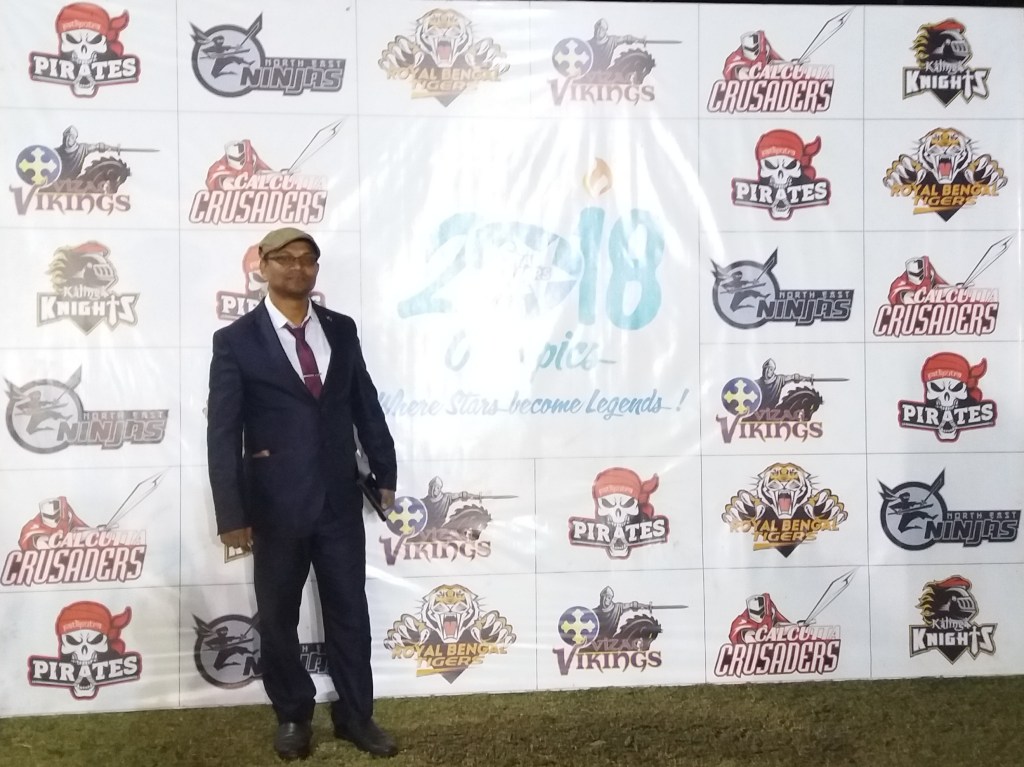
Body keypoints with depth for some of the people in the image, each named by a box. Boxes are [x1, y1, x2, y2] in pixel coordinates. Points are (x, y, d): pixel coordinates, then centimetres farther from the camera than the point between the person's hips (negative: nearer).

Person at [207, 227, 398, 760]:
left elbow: (366, 405, 11)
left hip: (340, 499, 3)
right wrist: (231, 514, -12)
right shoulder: (235, 340, -5)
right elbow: (222, 433, -8)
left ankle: (355, 715, 28)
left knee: (350, 612, 11)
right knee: (278, 618, 12)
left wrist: (385, 473, 13)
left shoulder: (341, 330, 6)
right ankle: (292, 717, 32)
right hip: (277, 505, -2)